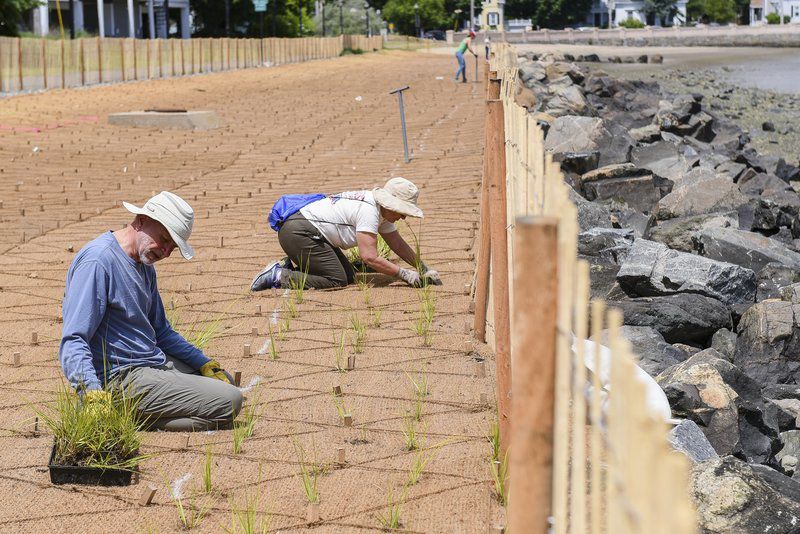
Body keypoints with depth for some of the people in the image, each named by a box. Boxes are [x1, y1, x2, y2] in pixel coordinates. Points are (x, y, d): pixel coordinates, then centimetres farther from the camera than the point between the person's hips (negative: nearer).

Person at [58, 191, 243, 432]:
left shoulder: (145, 267, 13)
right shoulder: (98, 260, -18)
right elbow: (73, 342, -24)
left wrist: (205, 364, 19)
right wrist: (93, 393, -38)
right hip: (123, 378, -11)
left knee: (223, 381, 29)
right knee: (229, 402, -16)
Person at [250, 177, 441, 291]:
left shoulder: (381, 210, 9)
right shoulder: (369, 212, -22)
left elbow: (398, 244, 16)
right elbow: (370, 257, -26)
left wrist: (425, 269, 10)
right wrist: (404, 274, -20)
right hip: (298, 232, -11)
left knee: (349, 276, 7)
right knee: (336, 280, -15)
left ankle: (291, 268, 11)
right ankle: (278, 276, -12)